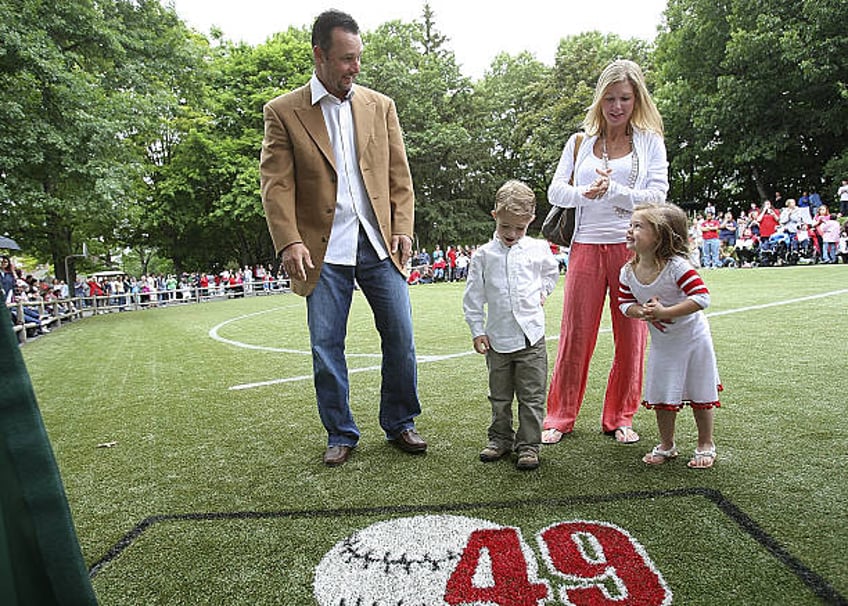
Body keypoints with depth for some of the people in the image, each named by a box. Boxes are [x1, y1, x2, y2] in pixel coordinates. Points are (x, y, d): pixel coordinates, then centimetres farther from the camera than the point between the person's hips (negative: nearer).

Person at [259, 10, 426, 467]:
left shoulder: (380, 106, 11)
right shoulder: (284, 112, 3)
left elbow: (399, 176, 11)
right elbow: (276, 184, -3)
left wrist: (403, 230, 0)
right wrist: (289, 241, -16)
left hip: (379, 244, 3)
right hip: (324, 252, -2)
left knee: (400, 338, 4)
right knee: (325, 346, 2)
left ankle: (400, 424, 23)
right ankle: (340, 434, 21)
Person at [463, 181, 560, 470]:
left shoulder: (539, 249, 1)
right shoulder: (483, 255, -2)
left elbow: (552, 271, 25)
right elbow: (473, 296, 2)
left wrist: (542, 292, 11)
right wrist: (477, 331, 0)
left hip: (531, 337, 0)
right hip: (497, 338, 1)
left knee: (532, 396, 5)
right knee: (499, 396, 14)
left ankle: (528, 444, 18)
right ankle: (500, 438, 31)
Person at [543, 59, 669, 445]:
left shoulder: (650, 142, 9)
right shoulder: (580, 142, 12)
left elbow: (657, 195, -1)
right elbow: (555, 191, 5)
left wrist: (613, 190, -14)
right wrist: (584, 193, -15)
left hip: (633, 249, 0)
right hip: (587, 247, 0)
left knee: (631, 336, 4)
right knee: (575, 333, 1)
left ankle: (620, 418, 19)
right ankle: (560, 417, 13)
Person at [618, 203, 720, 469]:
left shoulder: (677, 266, -28)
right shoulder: (628, 272, -11)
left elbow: (702, 297, -31)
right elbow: (625, 302, -1)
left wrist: (664, 312, -36)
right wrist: (642, 312, -22)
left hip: (692, 338, -4)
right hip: (661, 342, 5)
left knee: (700, 395, 10)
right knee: (661, 395, 12)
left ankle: (706, 445, 29)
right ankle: (666, 445, 31)